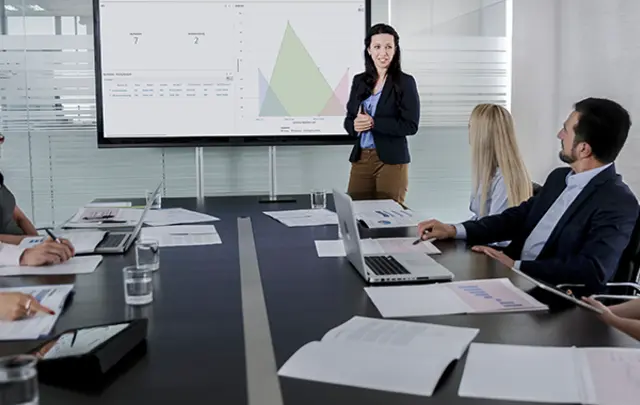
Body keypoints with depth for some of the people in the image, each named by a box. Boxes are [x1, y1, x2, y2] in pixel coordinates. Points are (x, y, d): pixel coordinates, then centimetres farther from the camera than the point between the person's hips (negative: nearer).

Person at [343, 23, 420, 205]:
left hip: (391, 160, -4)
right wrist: (355, 125, -11)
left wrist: (373, 123, -18)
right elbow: (348, 119, 12)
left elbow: (410, 125, -11)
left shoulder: (405, 82, -5)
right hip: (360, 158, 4)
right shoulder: (359, 80, 9)